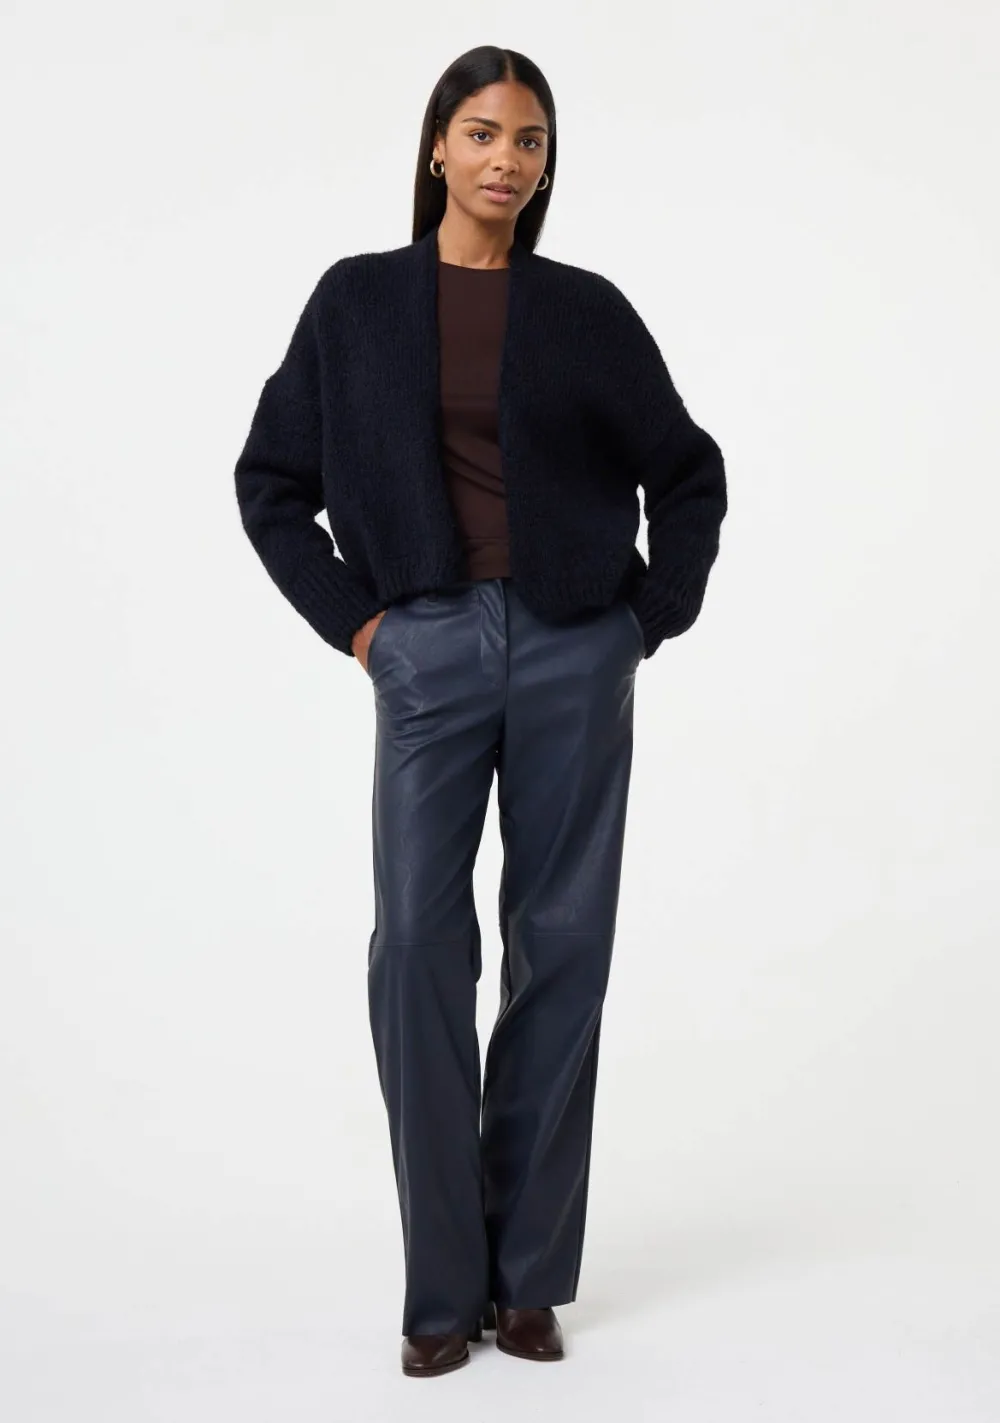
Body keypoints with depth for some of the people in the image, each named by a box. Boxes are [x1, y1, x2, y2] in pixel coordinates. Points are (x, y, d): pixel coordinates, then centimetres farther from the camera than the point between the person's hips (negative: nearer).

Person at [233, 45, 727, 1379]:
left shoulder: (587, 309, 6)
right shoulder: (359, 301, 6)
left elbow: (689, 472, 14)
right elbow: (270, 481, 9)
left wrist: (657, 617, 5)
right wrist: (349, 619, 2)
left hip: (575, 655, 1)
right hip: (433, 653, 0)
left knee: (560, 948, 3)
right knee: (419, 948, -6)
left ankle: (530, 1273, 16)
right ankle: (443, 1285, 6)